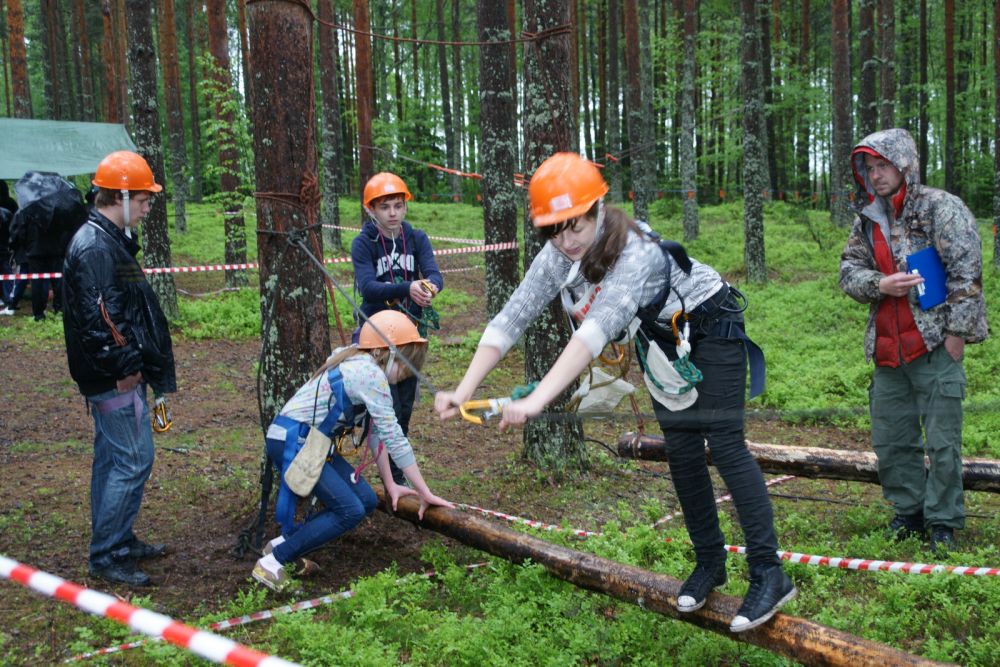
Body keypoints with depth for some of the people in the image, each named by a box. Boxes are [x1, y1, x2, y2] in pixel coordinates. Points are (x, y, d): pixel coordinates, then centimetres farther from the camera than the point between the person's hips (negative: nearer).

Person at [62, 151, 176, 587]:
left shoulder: (110, 240, 16)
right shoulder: (95, 247, -18)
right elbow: (94, 318, -25)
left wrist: (135, 363, 18)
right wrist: (124, 366, -19)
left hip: (117, 375, 11)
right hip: (115, 378, -11)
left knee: (112, 457, 17)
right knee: (134, 459, -6)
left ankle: (118, 541, 29)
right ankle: (106, 555, 4)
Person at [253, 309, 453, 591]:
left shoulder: (360, 365, 11)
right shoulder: (370, 374, -19)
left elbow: (377, 432, 13)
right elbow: (394, 438, -19)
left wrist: (390, 484, 13)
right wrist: (425, 493, -14)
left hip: (312, 442, 10)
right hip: (290, 441, -10)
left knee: (366, 501, 3)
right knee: (350, 511, -14)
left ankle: (284, 543, 11)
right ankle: (272, 562, -6)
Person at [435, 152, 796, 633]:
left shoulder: (638, 252, -39)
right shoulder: (556, 259, -19)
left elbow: (596, 330, -51)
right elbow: (509, 321, -20)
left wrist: (536, 401, -60)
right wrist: (462, 392, -31)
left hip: (711, 327, -6)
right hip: (660, 338, 6)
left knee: (725, 445, -12)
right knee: (682, 452, 7)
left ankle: (769, 575, -4)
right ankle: (709, 562, 21)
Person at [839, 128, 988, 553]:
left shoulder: (941, 208, -6)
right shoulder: (867, 219, 13)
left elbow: (966, 273, -10)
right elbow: (848, 270, 11)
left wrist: (957, 331, -12)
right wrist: (879, 284, -9)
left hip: (934, 346, -6)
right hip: (887, 348, 6)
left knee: (942, 441, -1)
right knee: (889, 440, 12)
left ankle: (943, 522, 14)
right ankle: (908, 513, 27)